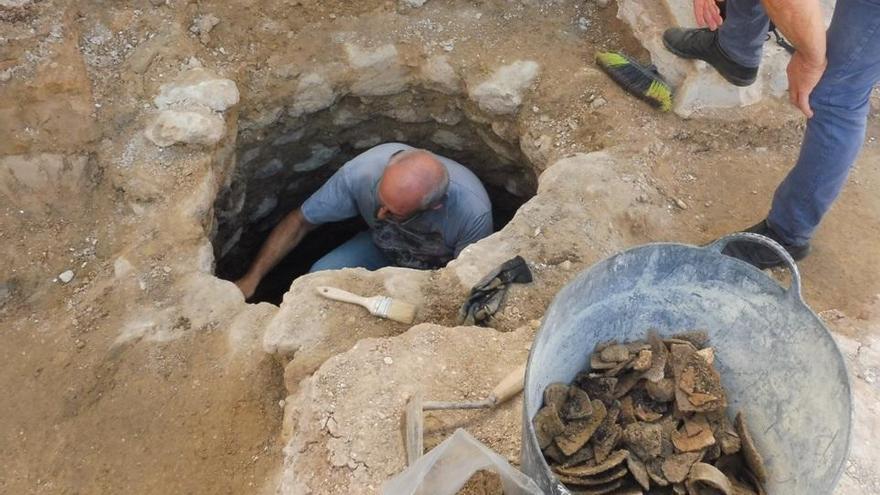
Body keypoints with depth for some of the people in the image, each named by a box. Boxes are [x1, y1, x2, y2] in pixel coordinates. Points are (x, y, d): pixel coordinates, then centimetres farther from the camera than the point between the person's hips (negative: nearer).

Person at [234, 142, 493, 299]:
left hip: (441, 270, -2)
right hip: (383, 247, 2)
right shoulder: (362, 171, -33)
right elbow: (299, 222, -18)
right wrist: (251, 279, -21)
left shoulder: (473, 212, -39)